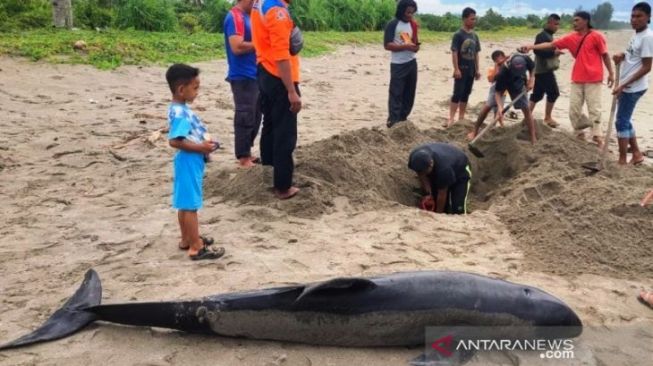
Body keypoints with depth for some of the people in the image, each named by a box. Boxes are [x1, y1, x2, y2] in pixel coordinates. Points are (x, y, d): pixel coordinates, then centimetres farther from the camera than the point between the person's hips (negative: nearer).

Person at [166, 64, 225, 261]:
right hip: (188, 162, -10)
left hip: (192, 162, 10)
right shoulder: (179, 113, -22)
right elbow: (175, 140, -29)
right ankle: (196, 248, 4)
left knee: (185, 203, 18)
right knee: (190, 205, -3)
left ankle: (187, 239, 30)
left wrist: (203, 143, 7)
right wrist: (201, 147, -22)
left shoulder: (180, 109, 10)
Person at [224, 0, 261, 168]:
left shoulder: (245, 16, 15)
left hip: (252, 75, 10)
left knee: (255, 116, 16)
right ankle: (243, 159, 5)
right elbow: (237, 47, -25)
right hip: (243, 77, -10)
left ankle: (247, 153, 26)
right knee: (245, 118, -3)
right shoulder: (235, 17, -15)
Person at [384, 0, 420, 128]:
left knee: (409, 93, 9)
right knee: (396, 94, -6)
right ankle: (393, 121, -3)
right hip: (398, 65, -7)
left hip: (412, 63, 7)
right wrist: (406, 46, -23)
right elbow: (387, 45, -15)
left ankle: (402, 118, 19)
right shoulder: (393, 24, -9)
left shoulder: (413, 24, 11)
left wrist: (416, 45, -4)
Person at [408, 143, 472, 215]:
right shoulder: (414, 157, -30)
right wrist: (428, 194, -25)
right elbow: (422, 177, -12)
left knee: (457, 210, -16)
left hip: (460, 172, -5)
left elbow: (442, 195, -30)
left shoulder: (443, 168, -44)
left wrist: (438, 214, -20)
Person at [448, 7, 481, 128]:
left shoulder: (474, 36, 11)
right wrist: (456, 69, -18)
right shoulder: (458, 35, -9)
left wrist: (477, 69, 11)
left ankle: (461, 118, 18)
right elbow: (454, 52, -13)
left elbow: (476, 53, 14)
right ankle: (451, 119, -9)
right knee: (457, 94, -10)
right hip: (461, 69, -7)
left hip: (471, 70, 7)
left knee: (466, 94, 10)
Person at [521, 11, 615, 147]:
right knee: (574, 109, 4)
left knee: (594, 109, -2)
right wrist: (532, 46, -6)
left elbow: (605, 55, -1)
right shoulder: (571, 38, 6)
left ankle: (597, 137, 6)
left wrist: (611, 73, 0)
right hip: (577, 79, 5)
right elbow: (551, 45, 3)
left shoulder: (596, 36, -6)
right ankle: (580, 135, 18)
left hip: (593, 79, -5)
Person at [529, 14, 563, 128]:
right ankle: (547, 118, 3)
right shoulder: (542, 36, -14)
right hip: (545, 70, -10)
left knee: (537, 94, 10)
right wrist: (554, 52, -26)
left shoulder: (548, 36, 17)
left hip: (542, 69, 10)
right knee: (553, 93, -5)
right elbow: (538, 51, -26)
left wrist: (555, 52, 9)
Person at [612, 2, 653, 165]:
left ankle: (622, 160, 1)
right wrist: (623, 55, 3)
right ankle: (636, 153, 26)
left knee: (621, 121, -5)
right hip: (627, 86, 9)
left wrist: (623, 85, -22)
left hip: (633, 87, -9)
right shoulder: (636, 35, 11)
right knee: (625, 120, 16)